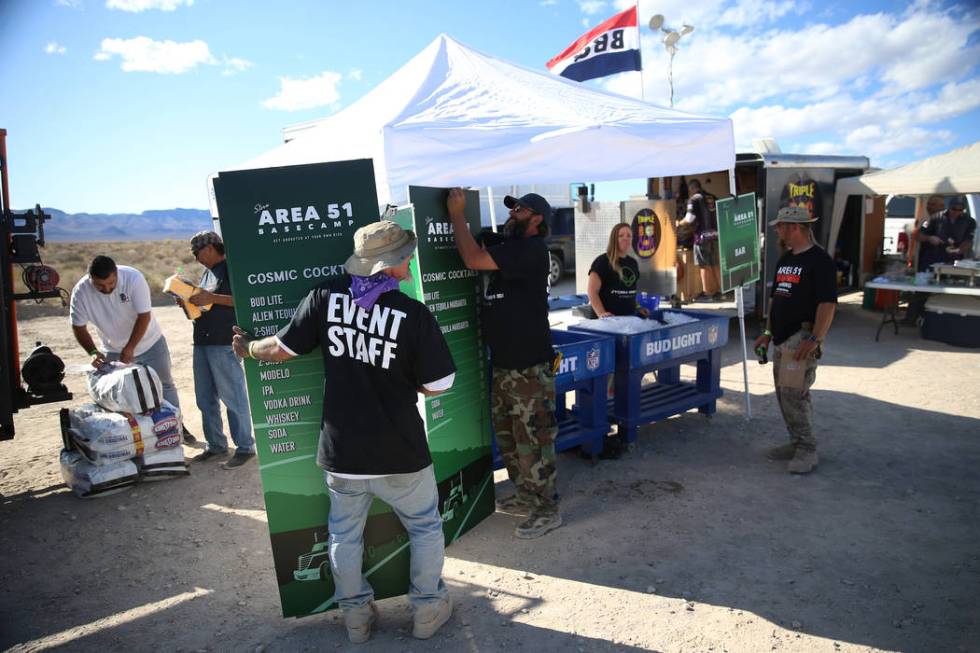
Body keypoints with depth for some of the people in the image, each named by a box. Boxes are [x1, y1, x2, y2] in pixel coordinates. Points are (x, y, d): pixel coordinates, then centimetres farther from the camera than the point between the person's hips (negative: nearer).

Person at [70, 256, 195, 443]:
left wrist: (129, 349, -25)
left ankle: (178, 426, 25)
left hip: (149, 343, -1)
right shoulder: (81, 291, -19)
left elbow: (144, 317, -25)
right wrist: (93, 352, -22)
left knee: (164, 385, 10)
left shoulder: (133, 278, -27)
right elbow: (78, 327, -9)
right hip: (113, 350, 1)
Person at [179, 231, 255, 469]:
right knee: (205, 399, 13)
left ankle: (245, 447, 7)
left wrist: (211, 298, -20)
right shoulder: (207, 272, 19)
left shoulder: (231, 268, -7)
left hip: (224, 344, -9)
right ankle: (216, 445, 25)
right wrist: (190, 301, 6)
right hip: (202, 342, 9)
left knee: (233, 396, -3)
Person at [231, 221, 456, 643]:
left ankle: (356, 615, 40)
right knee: (425, 528, 21)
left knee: (345, 534, 24)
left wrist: (247, 349, 20)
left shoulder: (326, 296, -9)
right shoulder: (413, 313, -17)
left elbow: (281, 349, -1)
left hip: (341, 452, 3)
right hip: (399, 453, -3)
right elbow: (438, 385, -11)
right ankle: (428, 608, 34)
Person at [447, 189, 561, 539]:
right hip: (503, 363, 10)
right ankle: (526, 496, 36)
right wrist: (458, 215, 4)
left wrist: (457, 213, -13)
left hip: (529, 366, -10)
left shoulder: (531, 250, -17)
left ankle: (547, 511, 15)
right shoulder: (508, 247, 15)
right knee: (507, 436, 19)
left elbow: (473, 259, -23)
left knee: (533, 440, 0)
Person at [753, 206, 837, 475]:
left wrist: (814, 339, -25)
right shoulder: (784, 259, 16)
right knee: (784, 393, 12)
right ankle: (796, 443, 25)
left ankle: (807, 450, 1)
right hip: (782, 338, 9)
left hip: (802, 338, -9)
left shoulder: (819, 261, -12)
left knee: (794, 393, -11)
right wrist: (768, 331, 17)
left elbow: (828, 303, -18)